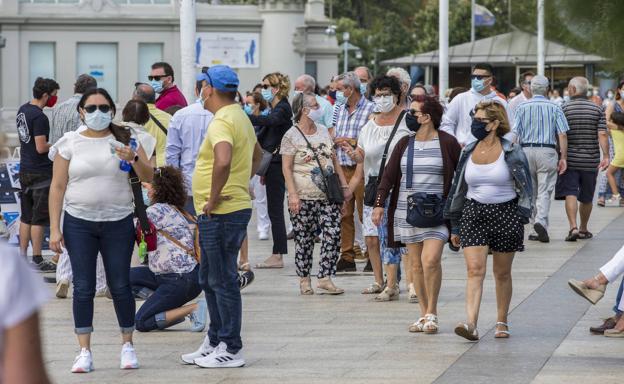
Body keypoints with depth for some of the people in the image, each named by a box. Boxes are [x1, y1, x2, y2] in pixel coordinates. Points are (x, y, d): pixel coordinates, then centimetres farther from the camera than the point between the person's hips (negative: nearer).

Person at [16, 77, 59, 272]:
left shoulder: (23, 110, 8)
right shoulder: (39, 117, -19)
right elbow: (41, 148, -22)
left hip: (25, 170, 9)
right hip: (41, 173, -9)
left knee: (26, 217, 13)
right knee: (39, 218, -2)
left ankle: (22, 256, 17)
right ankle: (37, 260, 1)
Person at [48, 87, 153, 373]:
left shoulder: (125, 139, 2)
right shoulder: (70, 143, 2)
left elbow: (149, 177, -2)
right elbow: (58, 187, 3)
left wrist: (134, 159, -23)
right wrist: (54, 228, -2)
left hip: (118, 223, 0)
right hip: (79, 223, 0)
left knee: (120, 286, 3)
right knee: (83, 288, 1)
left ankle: (127, 345, 16)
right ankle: (84, 351, 5)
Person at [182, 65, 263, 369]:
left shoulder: (221, 123, -18)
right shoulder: (241, 117, 15)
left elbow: (223, 161, -36)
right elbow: (257, 155, 32)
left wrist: (214, 198, -24)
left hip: (220, 214, -10)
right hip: (237, 206, 10)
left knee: (223, 281, -4)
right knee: (210, 280, 18)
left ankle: (231, 349, 1)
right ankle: (215, 341, 25)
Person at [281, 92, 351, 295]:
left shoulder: (323, 131, 13)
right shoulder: (292, 136, -5)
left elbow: (334, 160, 18)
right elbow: (287, 168, -9)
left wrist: (344, 185, 12)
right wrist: (293, 195, -17)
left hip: (328, 195, 5)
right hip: (304, 196, -5)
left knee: (333, 235, -6)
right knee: (304, 239, 2)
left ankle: (325, 278, -3)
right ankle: (304, 280, 12)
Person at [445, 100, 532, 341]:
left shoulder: (512, 152, -4)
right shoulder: (469, 152, 7)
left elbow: (525, 188, -2)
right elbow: (458, 189, 14)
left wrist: (521, 220, -12)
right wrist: (455, 227, 13)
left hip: (505, 213, -2)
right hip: (474, 214, 2)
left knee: (502, 273, 9)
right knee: (475, 270, -12)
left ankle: (502, 322, 24)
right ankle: (471, 324, -22)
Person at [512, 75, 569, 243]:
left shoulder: (522, 107, 2)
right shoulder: (554, 108, 1)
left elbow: (514, 133, -2)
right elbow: (562, 134, -4)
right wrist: (563, 157, 0)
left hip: (526, 151, 2)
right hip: (547, 151, -1)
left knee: (530, 191, 12)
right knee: (544, 191, -3)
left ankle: (536, 230, 16)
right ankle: (541, 221, -24)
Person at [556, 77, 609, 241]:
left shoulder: (564, 109, -4)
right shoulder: (597, 109, 2)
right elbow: (602, 134, -7)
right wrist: (606, 156, -8)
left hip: (570, 160, -2)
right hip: (591, 160, 2)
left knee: (570, 193, -6)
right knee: (586, 197, 14)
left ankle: (573, 227, -23)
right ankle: (583, 230, 26)